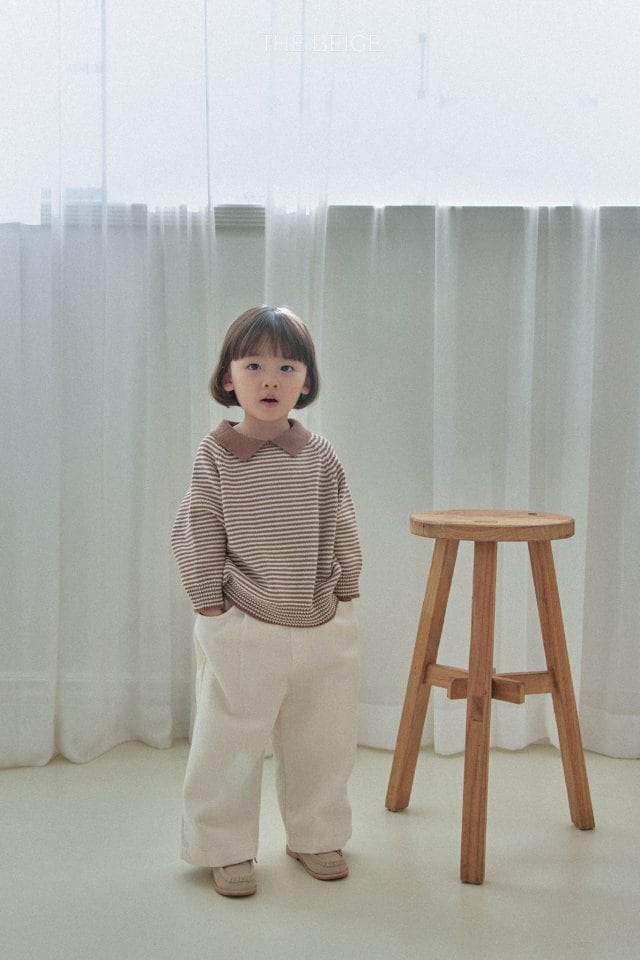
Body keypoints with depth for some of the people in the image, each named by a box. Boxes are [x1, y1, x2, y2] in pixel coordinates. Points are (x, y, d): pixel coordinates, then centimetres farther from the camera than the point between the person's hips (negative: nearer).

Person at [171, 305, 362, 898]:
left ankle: (314, 837, 33)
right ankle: (225, 849, 21)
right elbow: (197, 536, -3)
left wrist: (345, 597, 7)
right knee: (230, 742, 3)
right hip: (244, 629, -3)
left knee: (325, 740, 14)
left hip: (325, 627, 3)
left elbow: (342, 532, 8)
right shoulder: (215, 456, -6)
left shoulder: (320, 456, 1)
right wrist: (209, 605, -6)